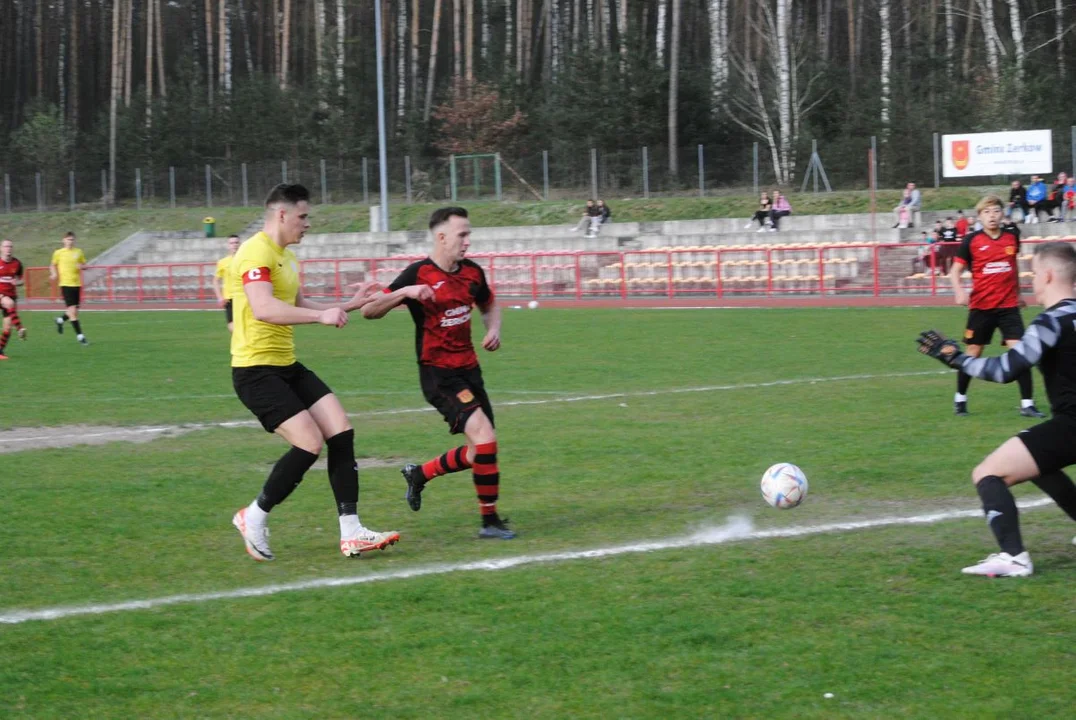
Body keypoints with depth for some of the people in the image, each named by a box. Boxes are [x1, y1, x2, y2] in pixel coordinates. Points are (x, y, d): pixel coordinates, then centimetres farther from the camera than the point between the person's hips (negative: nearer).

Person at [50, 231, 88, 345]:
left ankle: (60, 320, 38)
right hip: (65, 284, -4)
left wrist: (81, 266, -7)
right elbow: (53, 265, 14)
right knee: (72, 310, -12)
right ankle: (79, 336, -7)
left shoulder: (78, 252, 8)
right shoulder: (58, 253, 1)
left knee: (74, 310, 8)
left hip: (77, 284, 4)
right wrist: (54, 274, -6)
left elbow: (83, 264, 16)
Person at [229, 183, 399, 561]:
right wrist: (322, 315, -33)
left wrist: (349, 305, 24)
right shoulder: (256, 253, -16)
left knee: (341, 432, -1)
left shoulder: (286, 258, 17)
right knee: (310, 442, -16)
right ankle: (254, 518, 3)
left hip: (287, 366, 10)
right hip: (256, 370, -10)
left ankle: (351, 533, 0)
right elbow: (263, 308, -30)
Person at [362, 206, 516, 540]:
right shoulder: (418, 274, -13)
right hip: (438, 373, -7)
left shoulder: (472, 272, 6)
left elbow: (489, 304, 26)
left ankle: (418, 474, 34)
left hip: (468, 370, 7)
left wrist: (493, 329, 5)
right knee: (484, 436, -20)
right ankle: (490, 521, -9)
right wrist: (406, 292, -31)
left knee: (479, 453, 10)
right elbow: (369, 311, -15)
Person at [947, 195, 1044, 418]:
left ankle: (1027, 404, -4)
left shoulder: (1012, 236, 3)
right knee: (973, 353, 8)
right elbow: (955, 271, -3)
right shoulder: (971, 240, -6)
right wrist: (959, 291, -22)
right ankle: (960, 398, 28)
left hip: (1008, 306, 2)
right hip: (981, 306, -2)